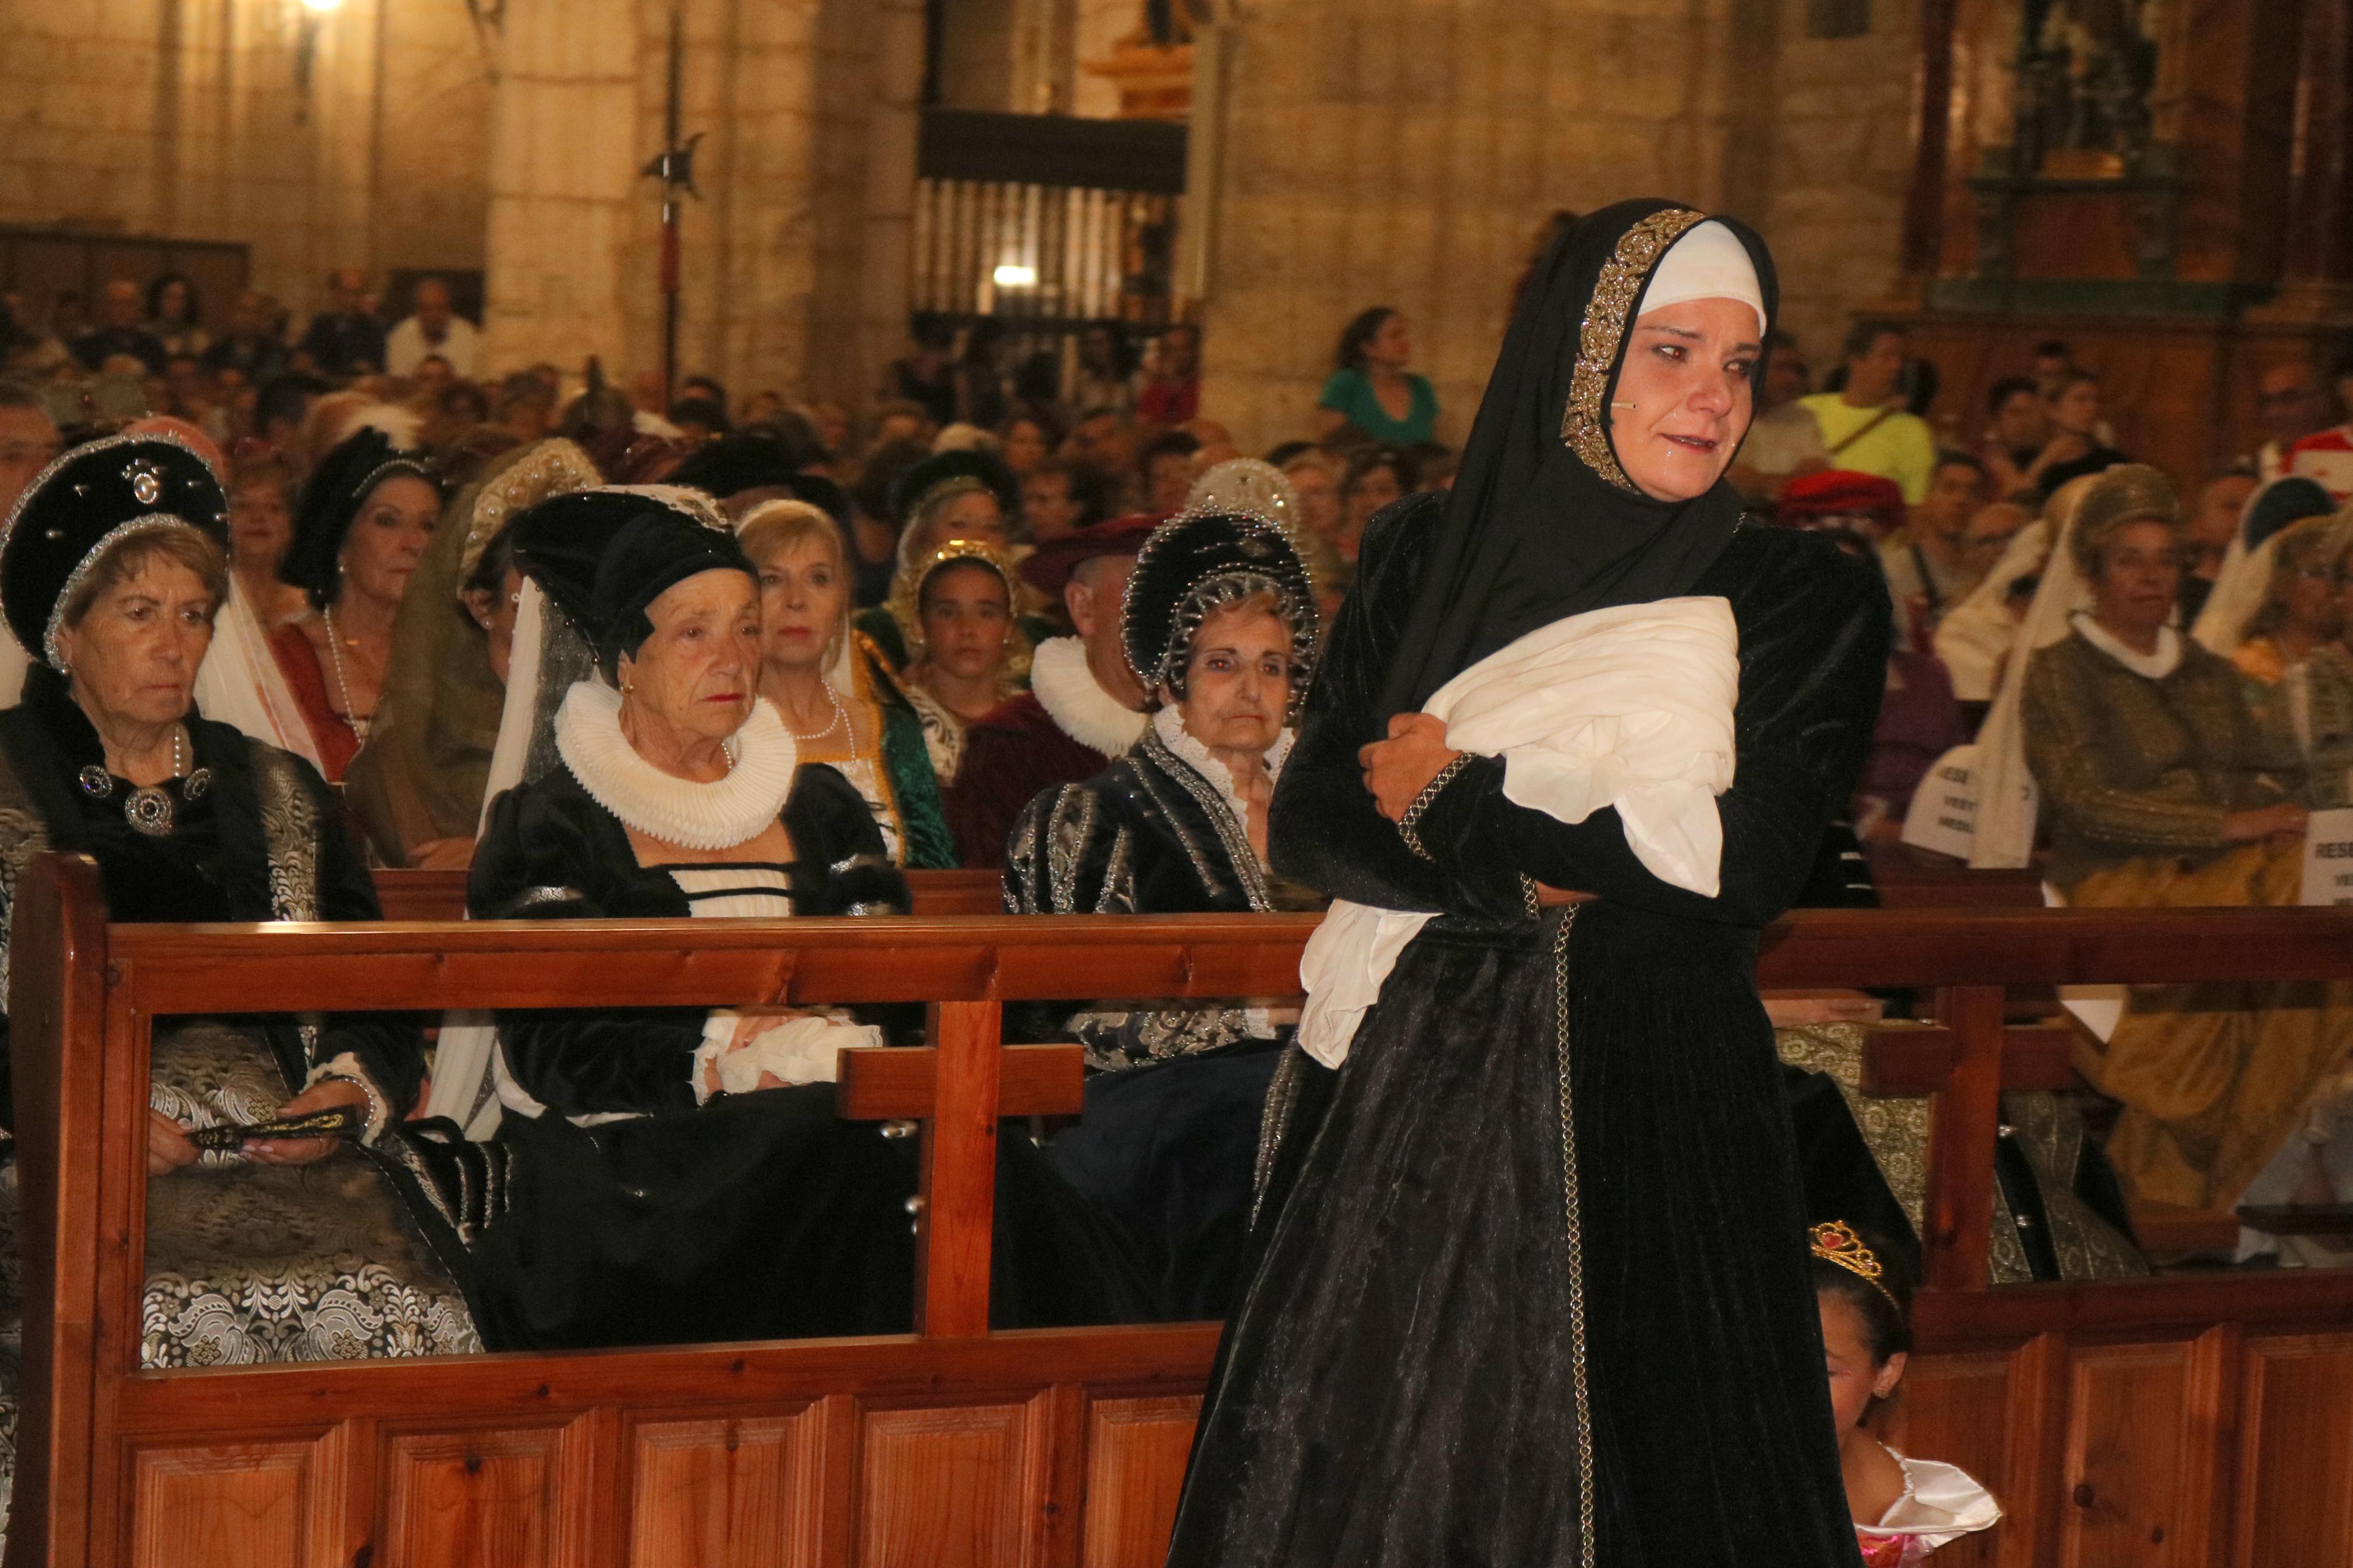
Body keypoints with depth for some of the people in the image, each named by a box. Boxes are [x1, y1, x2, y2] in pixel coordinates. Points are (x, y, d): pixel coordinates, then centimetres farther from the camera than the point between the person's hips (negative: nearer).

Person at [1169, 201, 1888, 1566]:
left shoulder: (1804, 601, 1)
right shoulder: (1426, 556, 8)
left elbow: (1746, 866, -11)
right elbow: (1310, 822, 3)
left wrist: (1454, 798, -4)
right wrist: (1522, 877, -14)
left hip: (1647, 1120, -2)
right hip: (1396, 1105, 2)